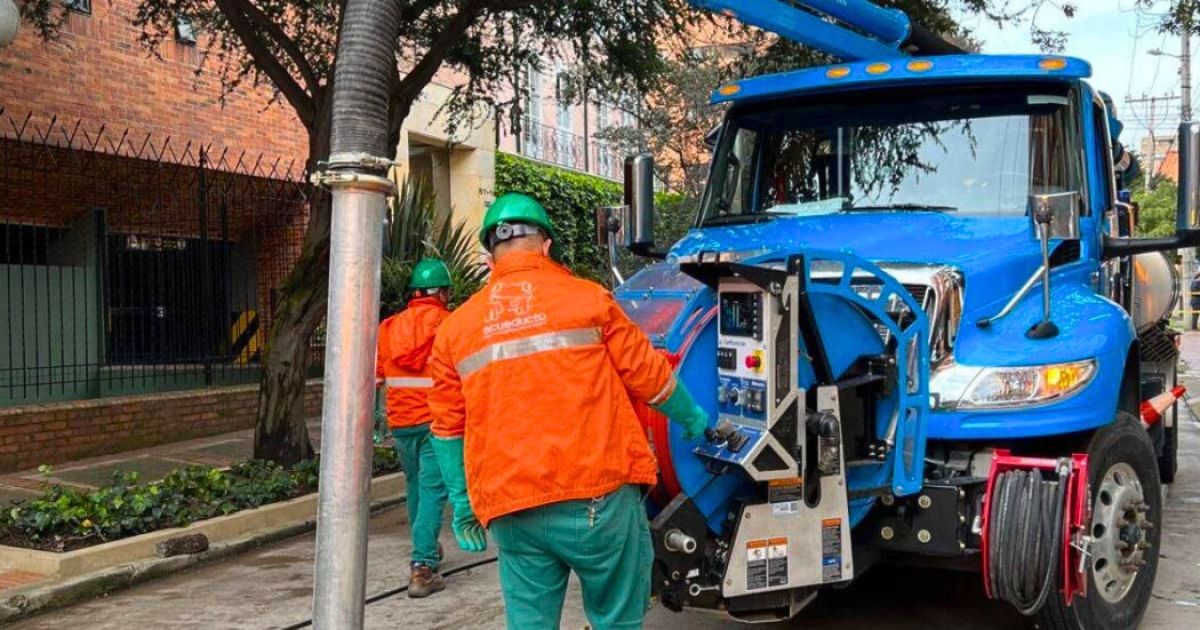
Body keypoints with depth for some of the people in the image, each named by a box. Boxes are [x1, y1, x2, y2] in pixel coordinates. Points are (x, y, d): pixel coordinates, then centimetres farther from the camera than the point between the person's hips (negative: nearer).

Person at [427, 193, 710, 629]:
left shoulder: (456, 326, 9)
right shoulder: (587, 299, 0)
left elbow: (448, 428, 11)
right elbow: (649, 377, 5)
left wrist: (462, 506, 20)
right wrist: (693, 420, 22)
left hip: (511, 511, 3)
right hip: (597, 498, -3)